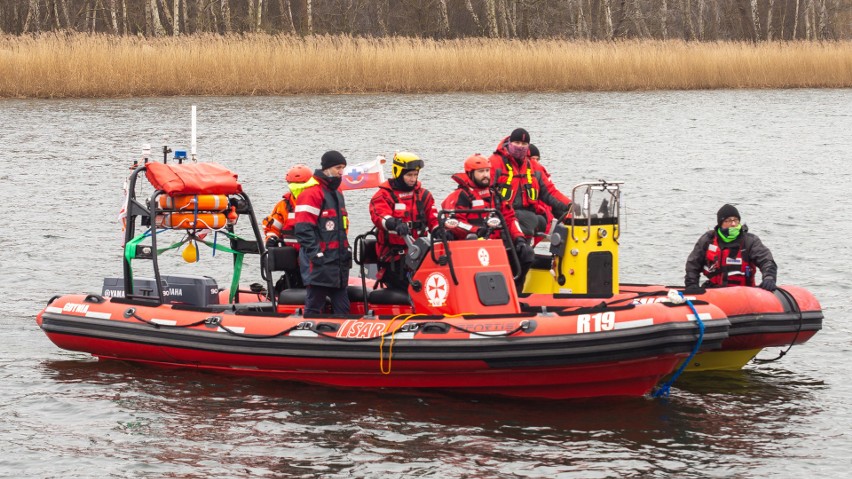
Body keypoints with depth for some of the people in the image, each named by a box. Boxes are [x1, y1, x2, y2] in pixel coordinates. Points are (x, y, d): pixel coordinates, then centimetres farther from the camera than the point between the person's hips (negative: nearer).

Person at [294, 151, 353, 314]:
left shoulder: (337, 194, 19)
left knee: (342, 307, 9)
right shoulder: (312, 193, -11)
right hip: (319, 264, -9)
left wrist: (346, 251, 20)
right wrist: (316, 254, -20)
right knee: (314, 307, -5)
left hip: (338, 263, 9)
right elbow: (304, 229, -17)